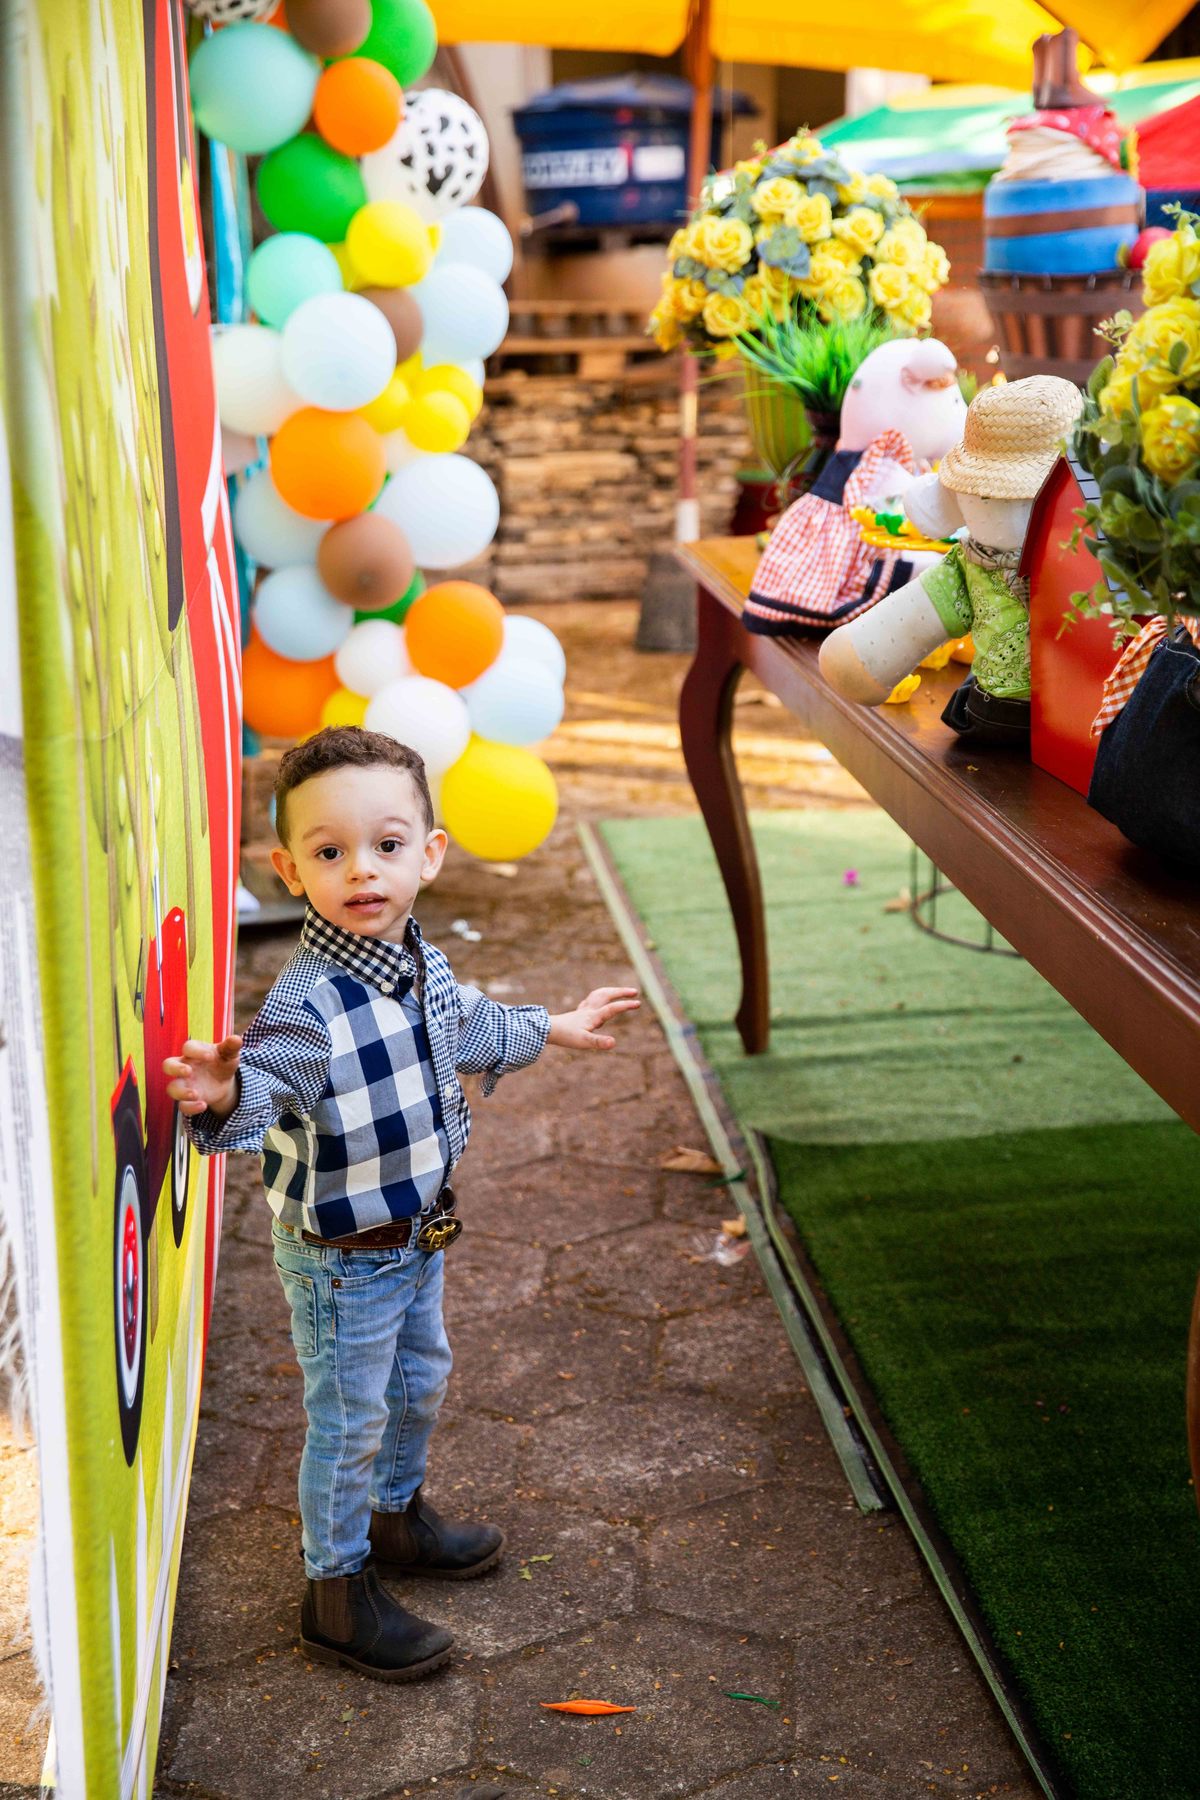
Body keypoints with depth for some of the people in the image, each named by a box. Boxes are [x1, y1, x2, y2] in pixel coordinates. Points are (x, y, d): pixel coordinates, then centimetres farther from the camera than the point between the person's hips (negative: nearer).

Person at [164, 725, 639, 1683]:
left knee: (420, 1381, 26)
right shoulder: (308, 1003, -31)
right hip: (342, 1258, -8)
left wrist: (556, 1028, 28)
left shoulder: (423, 961, -5)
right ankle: (337, 1591, 28)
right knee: (349, 1420, 8)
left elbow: (472, 1028, 15)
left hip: (419, 1233, 8)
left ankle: (399, 1516, 51)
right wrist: (226, 1093, -66)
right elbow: (265, 1084, -43)